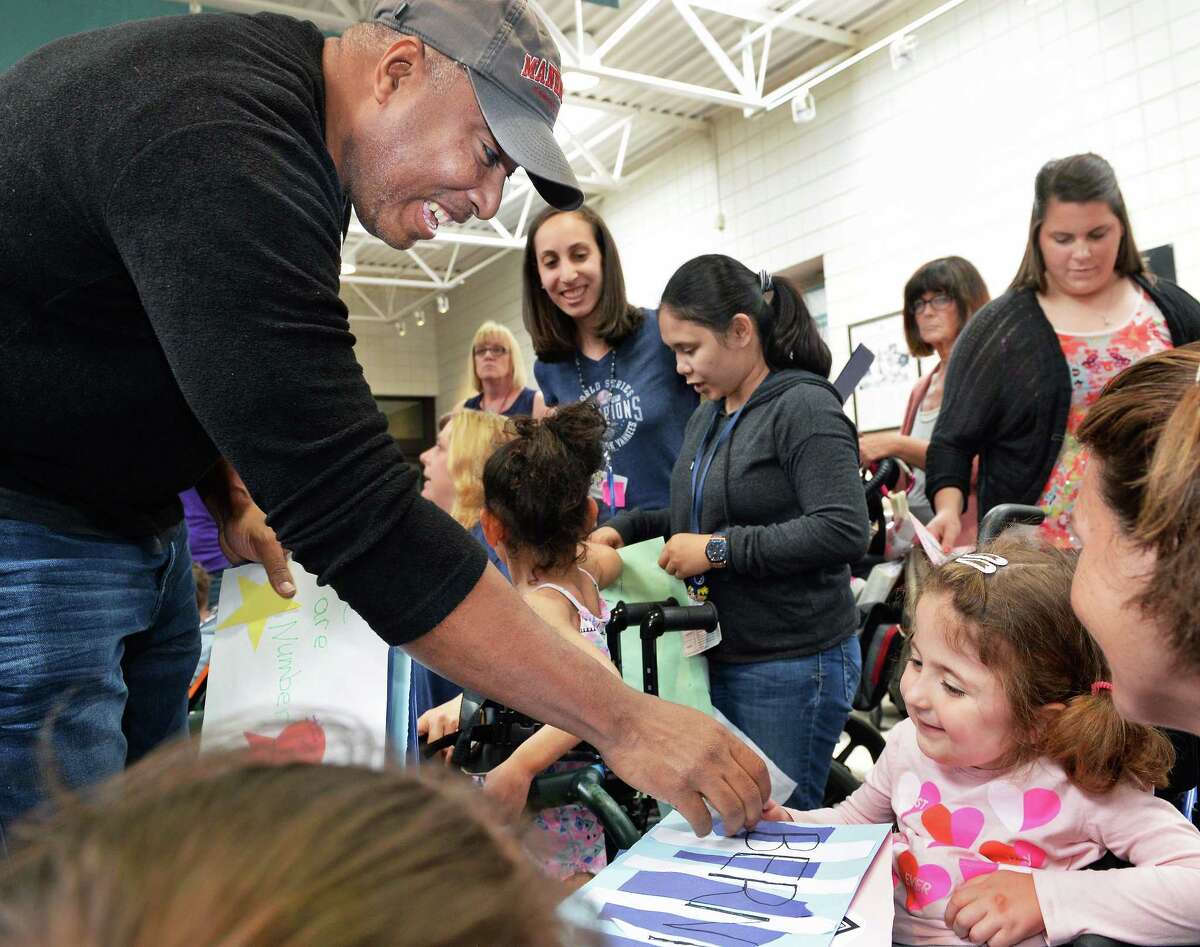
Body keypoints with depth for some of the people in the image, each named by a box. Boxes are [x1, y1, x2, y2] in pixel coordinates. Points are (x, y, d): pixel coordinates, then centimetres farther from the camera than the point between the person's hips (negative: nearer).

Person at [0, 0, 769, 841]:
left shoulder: (287, 126, 4)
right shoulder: (220, 144, -28)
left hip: (128, 516, 9)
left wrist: (232, 495, 1)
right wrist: (620, 721, -29)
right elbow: (359, 516, -34)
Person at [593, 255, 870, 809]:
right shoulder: (707, 416, 12)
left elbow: (843, 531, -24)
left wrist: (719, 549, -21)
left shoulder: (803, 406, -13)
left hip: (792, 666, -8)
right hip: (719, 658, 8)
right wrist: (625, 529, 7)